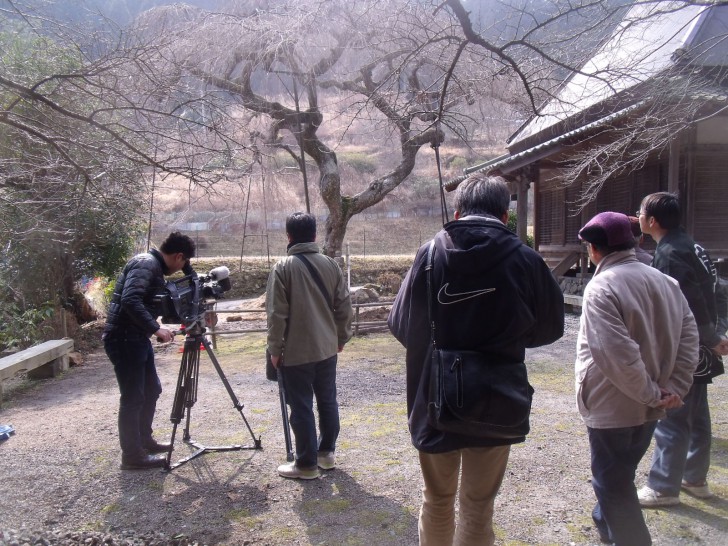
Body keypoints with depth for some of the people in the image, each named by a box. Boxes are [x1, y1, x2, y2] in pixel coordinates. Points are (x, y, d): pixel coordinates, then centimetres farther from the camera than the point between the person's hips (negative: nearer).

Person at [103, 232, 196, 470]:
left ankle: (144, 441, 32)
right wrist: (155, 328, -26)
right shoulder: (146, 264, -16)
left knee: (151, 390, 18)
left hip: (137, 339, 10)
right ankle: (132, 456, 8)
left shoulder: (154, 267, 14)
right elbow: (130, 301, -29)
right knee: (133, 398, -2)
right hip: (124, 340, -10)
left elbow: (156, 304, 21)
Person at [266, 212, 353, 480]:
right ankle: (327, 452, 29)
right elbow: (344, 306, 4)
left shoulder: (283, 267, -11)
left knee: (301, 407, 4)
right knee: (327, 401, 17)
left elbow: (277, 313, -13)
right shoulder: (330, 264, 2)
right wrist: (341, 337, 16)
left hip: (296, 350, -5)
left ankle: (307, 463, 12)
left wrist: (275, 348, -4)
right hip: (327, 347, 5)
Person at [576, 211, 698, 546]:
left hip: (612, 408, -8)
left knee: (613, 484, 8)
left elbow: (619, 356, -28)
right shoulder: (665, 282, 2)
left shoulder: (601, 288, -22)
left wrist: (652, 394, -15)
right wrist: (675, 389, -1)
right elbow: (689, 339, 2)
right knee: (622, 475, 28)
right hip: (649, 407, 8)